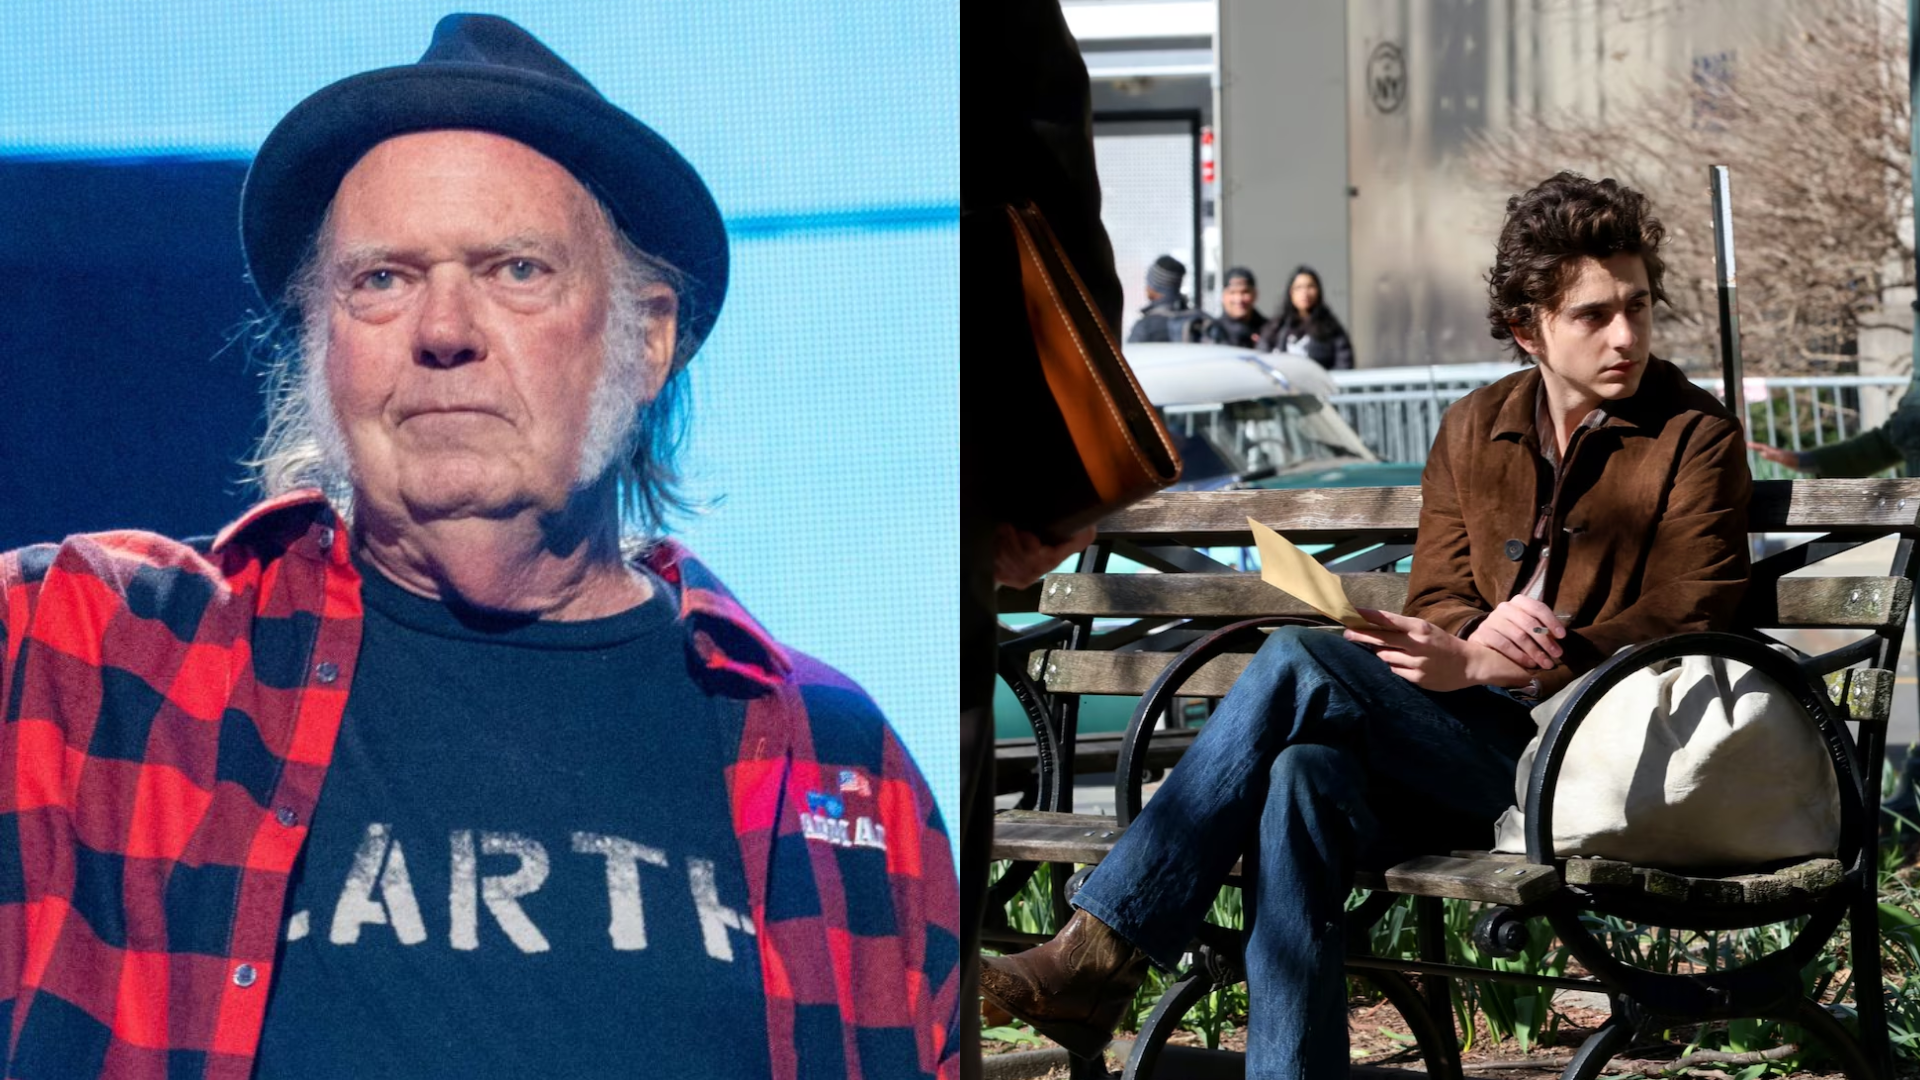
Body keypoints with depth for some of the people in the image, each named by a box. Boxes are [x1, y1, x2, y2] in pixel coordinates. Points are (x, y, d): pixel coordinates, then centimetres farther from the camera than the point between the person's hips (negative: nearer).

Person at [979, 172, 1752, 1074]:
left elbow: (1683, 624, -8)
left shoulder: (1696, 439, 1)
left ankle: (1104, 952, -25)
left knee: (1297, 661, -23)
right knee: (1306, 777, -30)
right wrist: (1477, 637, -14)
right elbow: (1433, 599, 14)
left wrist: (1480, 668, -20)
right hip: (1469, 743, 5)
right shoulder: (1474, 431, 17)